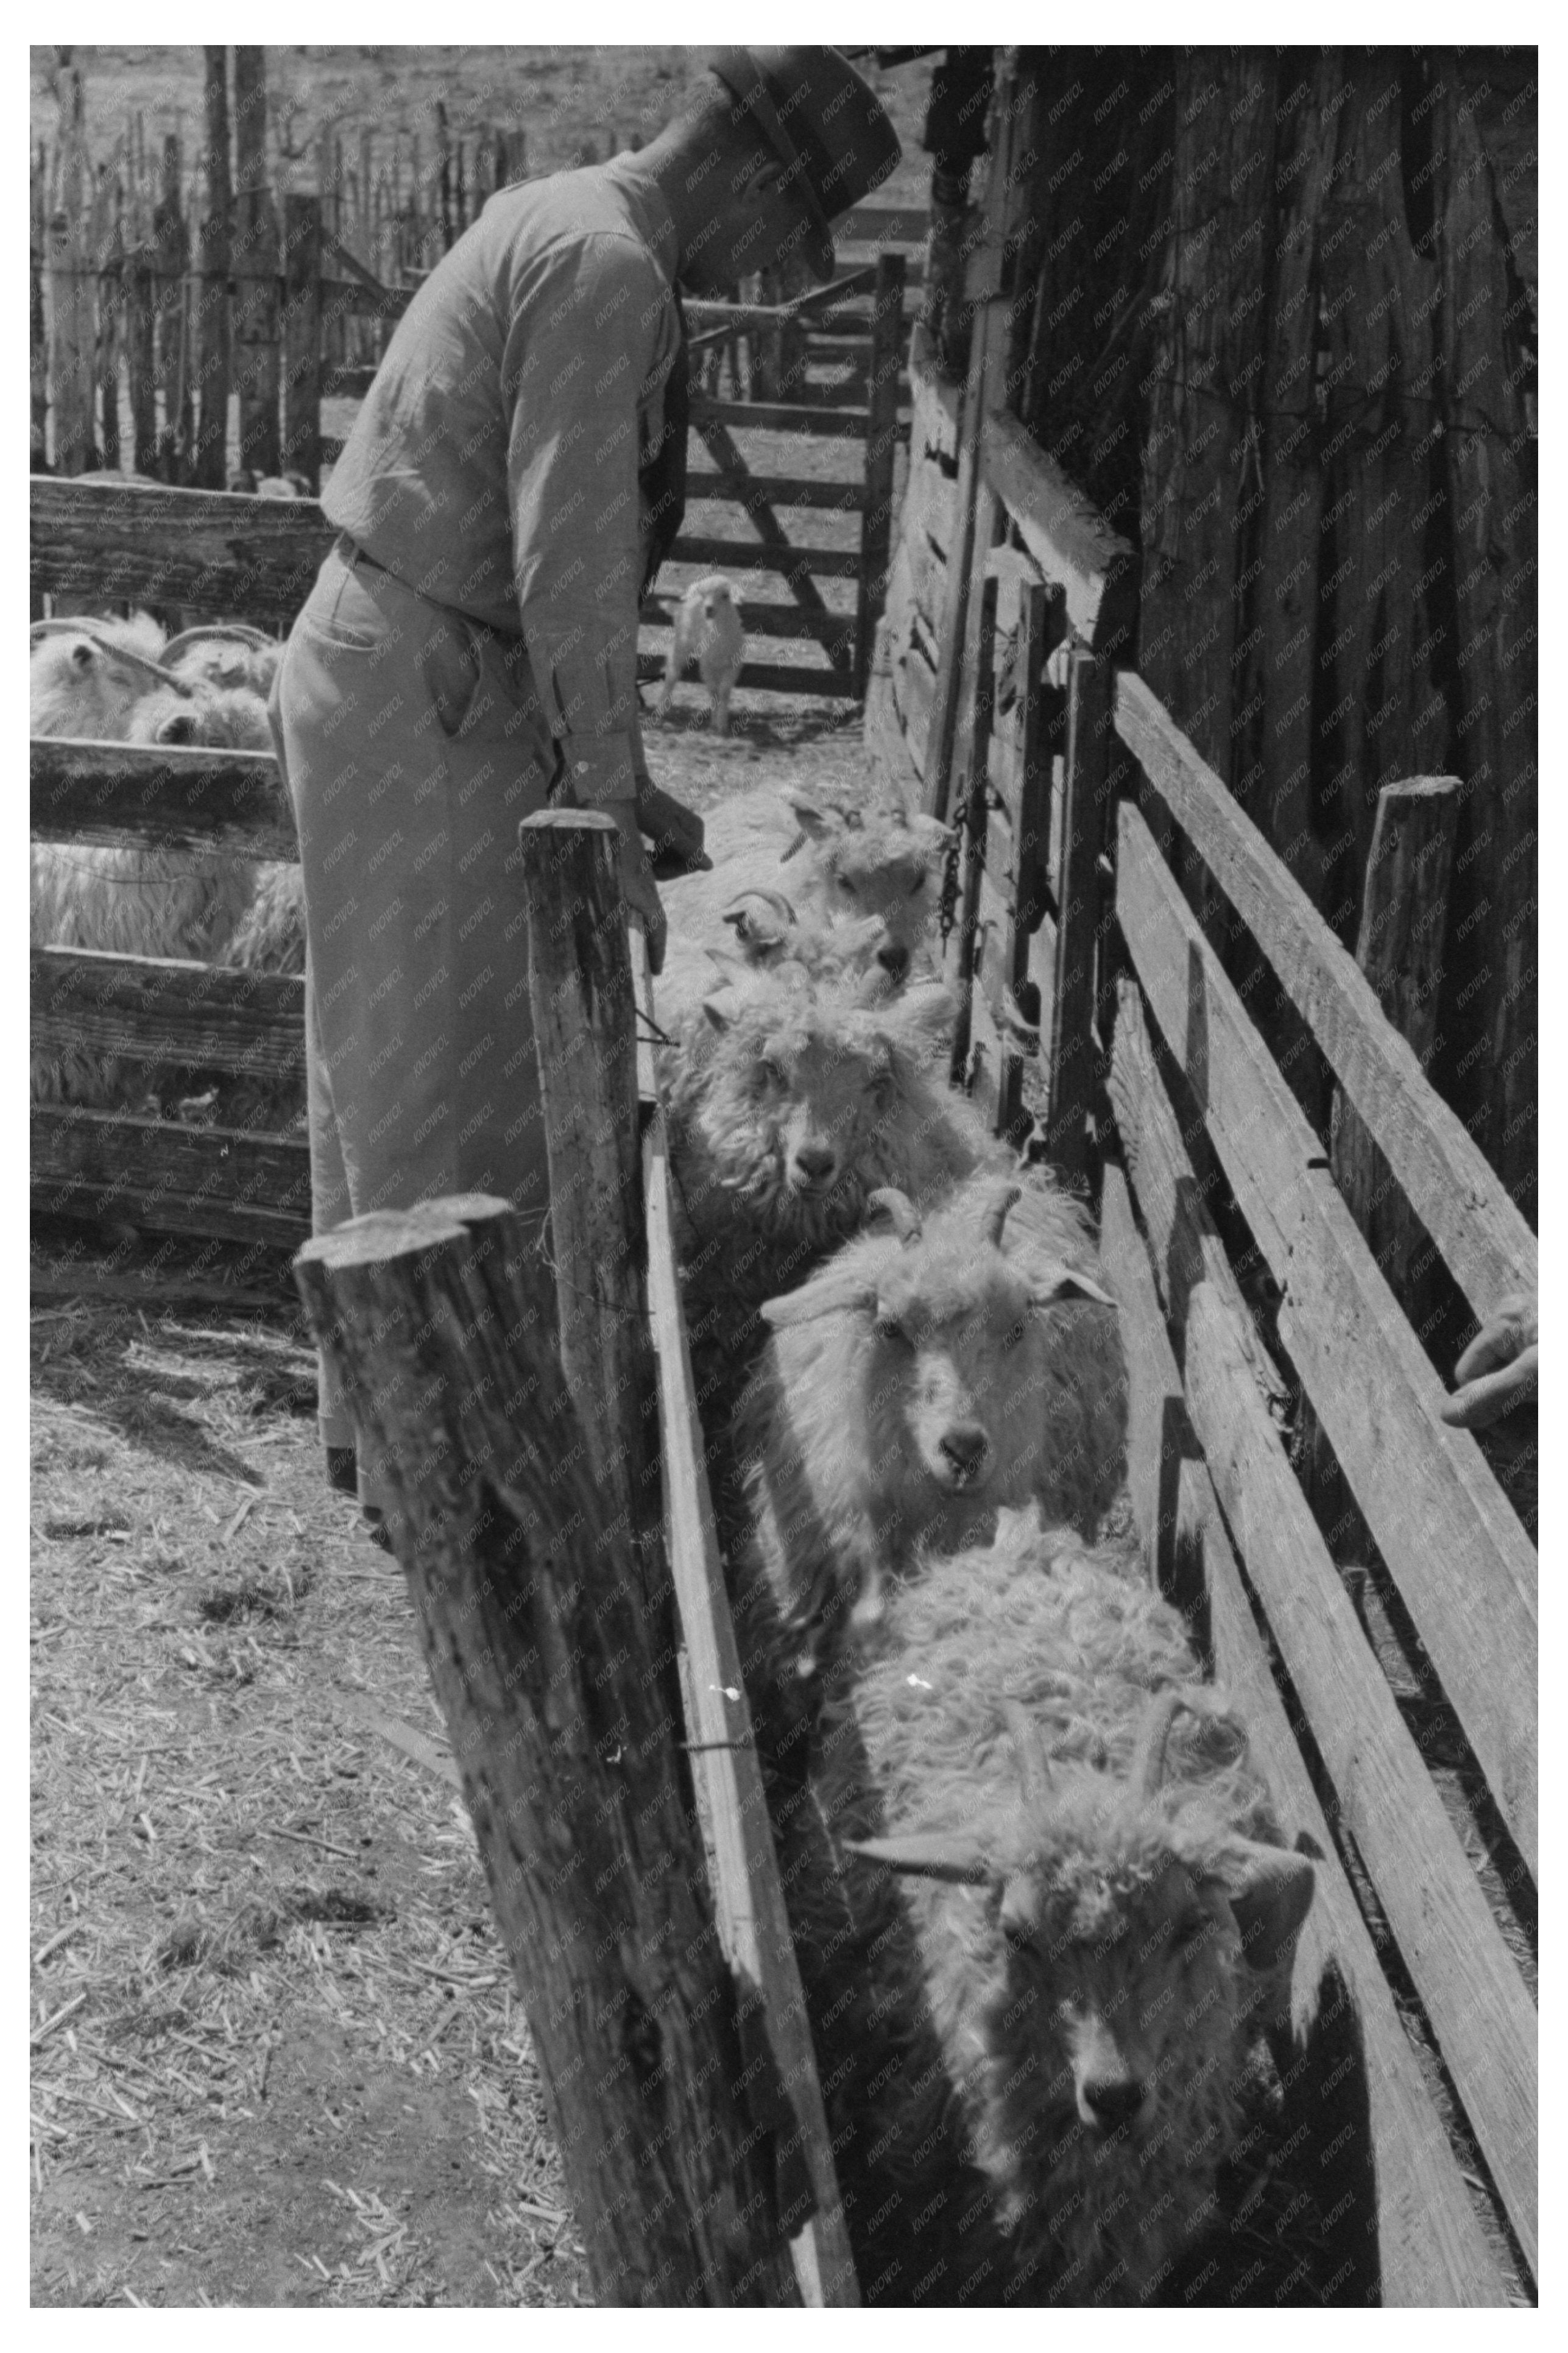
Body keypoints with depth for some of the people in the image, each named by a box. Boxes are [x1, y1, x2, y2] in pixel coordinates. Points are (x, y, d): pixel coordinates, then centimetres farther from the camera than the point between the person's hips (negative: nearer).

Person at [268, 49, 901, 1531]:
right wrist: (610, 825, -21)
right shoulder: (608, 266, -16)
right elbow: (574, 568, -24)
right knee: (455, 1101, -1)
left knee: (385, 1078, 17)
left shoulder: (551, 223, 16)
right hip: (424, 705, -10)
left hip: (365, 668, 10)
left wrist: (614, 777, 21)